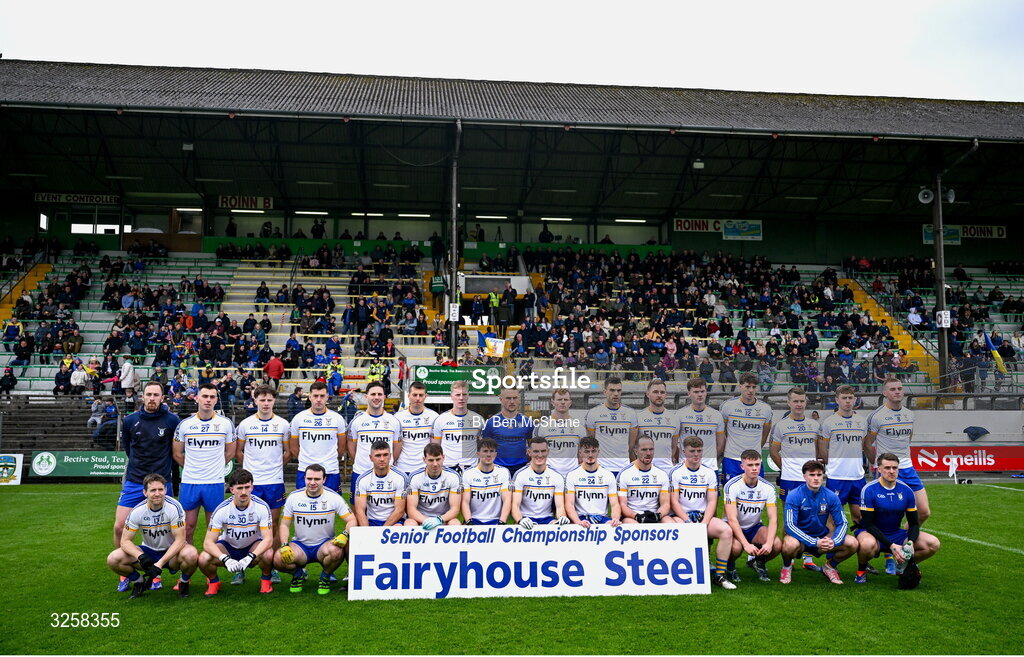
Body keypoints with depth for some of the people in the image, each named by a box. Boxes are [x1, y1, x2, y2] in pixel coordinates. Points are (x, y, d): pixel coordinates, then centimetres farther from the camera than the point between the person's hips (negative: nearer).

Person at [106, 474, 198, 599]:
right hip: (148, 552, 3)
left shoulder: (174, 507, -21)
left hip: (171, 552, -3)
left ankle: (184, 583, -1)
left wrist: (160, 563, -32)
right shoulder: (137, 511, -14)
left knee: (191, 555, -36)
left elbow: (180, 539, -22)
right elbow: (125, 541, -11)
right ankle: (139, 582, 9)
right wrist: (140, 556, -32)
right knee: (113, 559, -20)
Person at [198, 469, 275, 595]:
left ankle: (266, 580, 0)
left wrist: (250, 557, -40)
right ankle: (213, 582, 6)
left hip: (253, 547, -1)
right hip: (227, 546, 1)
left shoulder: (262, 507, -22)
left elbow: (268, 539, -24)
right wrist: (226, 559, -40)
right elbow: (208, 542, -22)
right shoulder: (221, 510, -22)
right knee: (204, 559, -29)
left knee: (268, 554, -34)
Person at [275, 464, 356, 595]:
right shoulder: (294, 497, -2)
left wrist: (345, 535, -27)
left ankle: (325, 577, -1)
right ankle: (298, 573, 10)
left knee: (336, 551, -36)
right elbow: (284, 524, 3)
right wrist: (284, 545, -13)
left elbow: (351, 520, -6)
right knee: (278, 559, -27)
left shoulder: (334, 497, -7)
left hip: (325, 544, -2)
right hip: (300, 544, 2)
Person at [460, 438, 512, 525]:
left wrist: (501, 523, -17)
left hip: (495, 521, 0)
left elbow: (507, 500, -2)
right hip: (474, 520, 0)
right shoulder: (467, 473, 5)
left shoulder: (503, 472, 6)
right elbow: (465, 502, -1)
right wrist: (469, 522, -18)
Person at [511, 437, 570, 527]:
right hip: (527, 519, -2)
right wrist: (520, 520, -32)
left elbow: (560, 506, -1)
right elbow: (515, 505, -9)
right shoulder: (520, 475, -2)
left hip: (548, 519, 2)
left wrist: (562, 517, -26)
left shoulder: (557, 477, 5)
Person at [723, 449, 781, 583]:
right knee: (736, 547, -36)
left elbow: (773, 519, -13)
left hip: (755, 527, 4)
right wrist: (746, 544, -35)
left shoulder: (768, 487, -8)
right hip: (734, 528, -4)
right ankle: (730, 567, 2)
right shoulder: (732, 486, -20)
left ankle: (758, 563, 10)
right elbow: (732, 519, -25)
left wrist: (769, 543, -30)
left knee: (777, 545, -24)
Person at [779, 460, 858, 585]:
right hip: (800, 537, -4)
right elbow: (790, 526, -22)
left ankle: (830, 566, 11)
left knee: (852, 543, -19)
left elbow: (842, 523, -4)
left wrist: (834, 542, -25)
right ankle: (787, 566, -1)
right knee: (791, 544, -39)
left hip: (822, 537, 4)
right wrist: (815, 542, -32)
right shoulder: (794, 495, -17)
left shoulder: (831, 496, -6)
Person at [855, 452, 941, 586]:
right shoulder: (869, 490, -15)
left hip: (896, 535, 5)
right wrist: (891, 545, -26)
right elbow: (868, 524, -17)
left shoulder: (906, 491, -1)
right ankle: (861, 570, -6)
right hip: (873, 534, -5)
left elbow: (914, 523, 3)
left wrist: (910, 542, -18)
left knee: (933, 544, -14)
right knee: (868, 544, -41)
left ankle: (904, 566, 12)